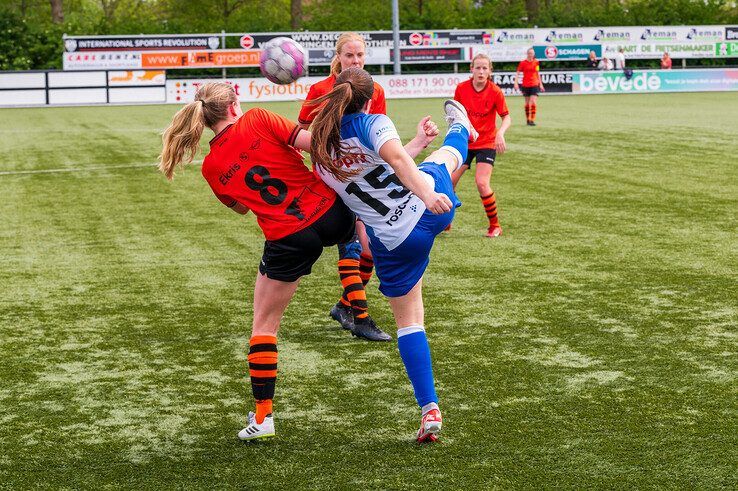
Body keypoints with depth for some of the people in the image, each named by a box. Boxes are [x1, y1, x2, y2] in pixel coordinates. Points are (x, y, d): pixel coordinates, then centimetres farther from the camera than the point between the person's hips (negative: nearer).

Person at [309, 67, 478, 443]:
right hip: (431, 208, -1)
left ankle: (429, 410, 7)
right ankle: (461, 130, 72)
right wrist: (426, 195, -44)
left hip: (394, 242, 2)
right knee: (444, 156, 34)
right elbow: (396, 158, -33)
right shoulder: (372, 124, -13)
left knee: (408, 321, 14)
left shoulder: (320, 150, 2)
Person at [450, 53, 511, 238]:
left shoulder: (495, 92, -14)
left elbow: (506, 117, -7)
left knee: (482, 183, -17)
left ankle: (495, 225, -1)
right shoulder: (461, 88, -7)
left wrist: (500, 133, -24)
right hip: (464, 142, 3)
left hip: (487, 143, -3)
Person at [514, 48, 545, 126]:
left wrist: (540, 84, 17)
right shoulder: (523, 63, -2)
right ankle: (528, 119, 21)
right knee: (527, 103, 7)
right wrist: (516, 82, -13)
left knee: (533, 102, -13)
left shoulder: (536, 62, 5)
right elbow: (517, 73, -1)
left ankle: (532, 120, -13)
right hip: (525, 85, 0)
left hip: (534, 85, 0)